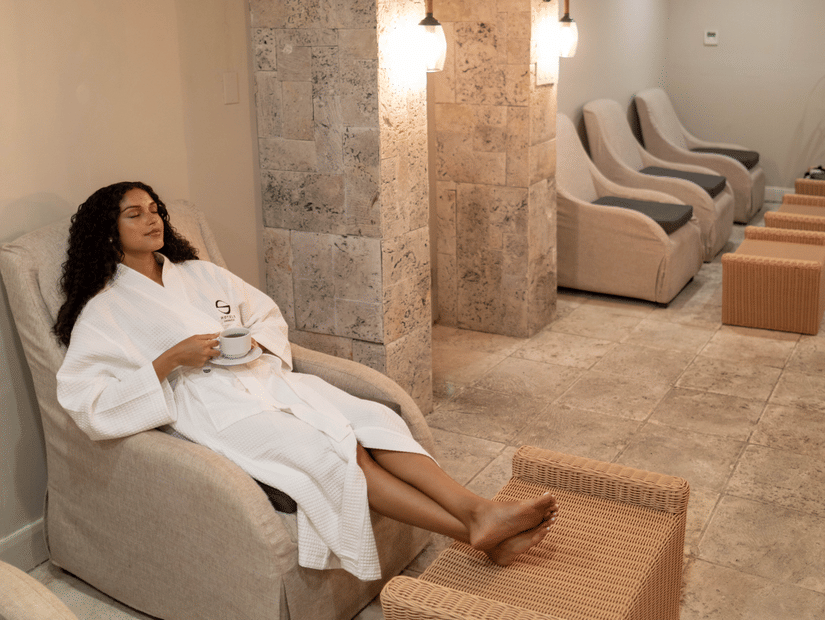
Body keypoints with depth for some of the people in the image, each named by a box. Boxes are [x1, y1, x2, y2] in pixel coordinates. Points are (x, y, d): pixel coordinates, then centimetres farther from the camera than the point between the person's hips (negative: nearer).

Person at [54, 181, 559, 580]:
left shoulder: (198, 273, 20)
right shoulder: (102, 312, 3)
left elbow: (266, 313, 25)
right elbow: (86, 403, -9)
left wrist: (254, 343, 1)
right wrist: (170, 359, -16)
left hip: (267, 380, 6)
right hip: (215, 411, -6)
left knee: (376, 420, -20)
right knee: (335, 454, -28)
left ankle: (479, 512, -31)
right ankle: (476, 534, -31)